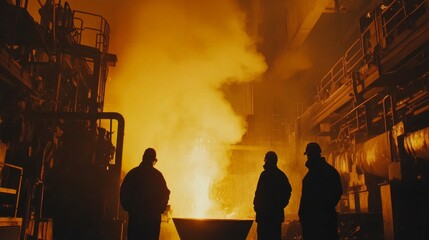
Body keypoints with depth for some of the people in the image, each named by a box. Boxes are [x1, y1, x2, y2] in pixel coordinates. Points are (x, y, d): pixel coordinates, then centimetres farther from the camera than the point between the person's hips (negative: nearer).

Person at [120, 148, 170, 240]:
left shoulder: (132, 173, 0)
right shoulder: (158, 175, -3)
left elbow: (123, 192, 0)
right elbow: (165, 194, -3)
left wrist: (128, 208, 11)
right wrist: (159, 210, 10)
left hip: (135, 215, 1)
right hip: (153, 216, -1)